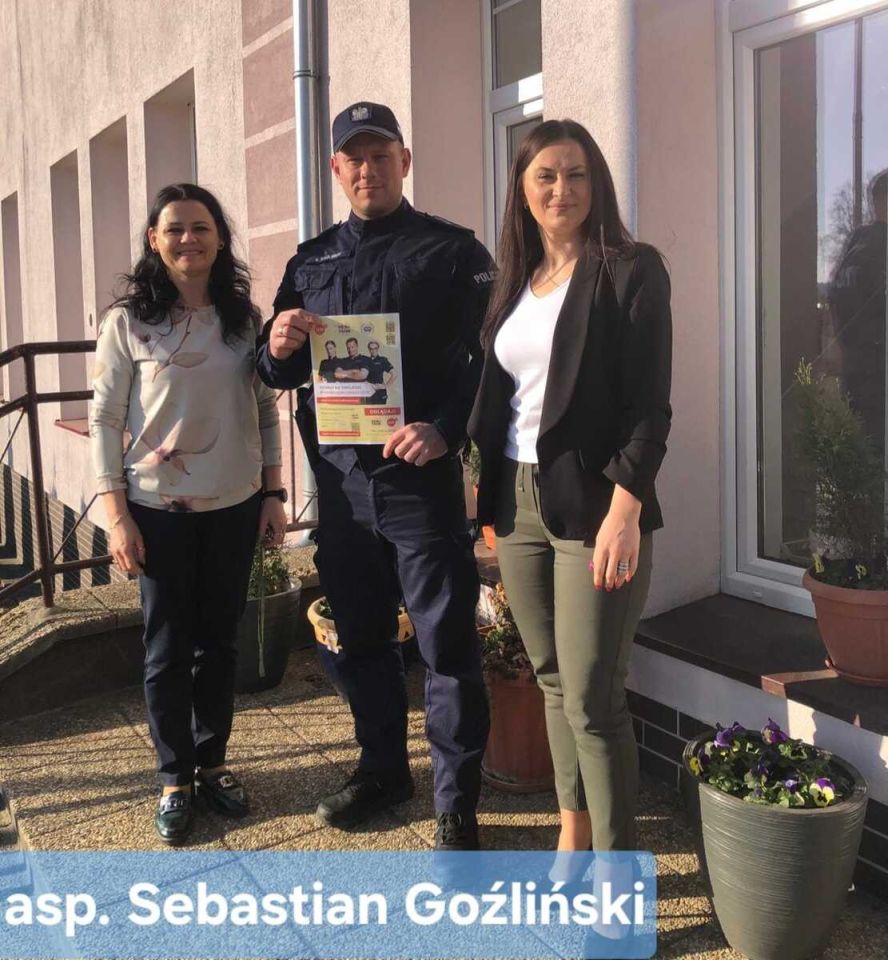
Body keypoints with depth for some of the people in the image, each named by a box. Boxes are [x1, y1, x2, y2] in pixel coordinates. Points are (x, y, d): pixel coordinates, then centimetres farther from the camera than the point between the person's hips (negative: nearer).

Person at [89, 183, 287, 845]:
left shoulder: (245, 318, 4)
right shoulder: (128, 322, -4)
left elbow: (267, 412, 8)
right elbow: (105, 422, -4)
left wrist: (275, 494, 3)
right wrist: (117, 516, -9)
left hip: (235, 506, 2)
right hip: (160, 509, -2)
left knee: (220, 639, 12)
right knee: (168, 646, 7)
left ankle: (212, 763, 29)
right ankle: (175, 778, 23)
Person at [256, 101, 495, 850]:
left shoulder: (452, 250, 0)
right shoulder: (312, 260, 14)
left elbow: (487, 358, -8)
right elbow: (281, 373, 15)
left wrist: (444, 429, -24)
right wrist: (278, 349, -9)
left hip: (420, 478, -5)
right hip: (340, 479, 5)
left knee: (447, 644, -1)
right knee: (360, 638, 15)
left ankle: (457, 805, 12)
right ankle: (383, 769, 33)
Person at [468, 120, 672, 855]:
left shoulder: (631, 270, -5)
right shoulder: (515, 281, 14)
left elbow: (649, 404, -11)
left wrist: (625, 509, -20)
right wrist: (489, 497, 12)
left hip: (593, 505, -6)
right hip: (519, 503, 7)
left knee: (593, 699, -3)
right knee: (552, 683, 14)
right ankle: (575, 837, 30)